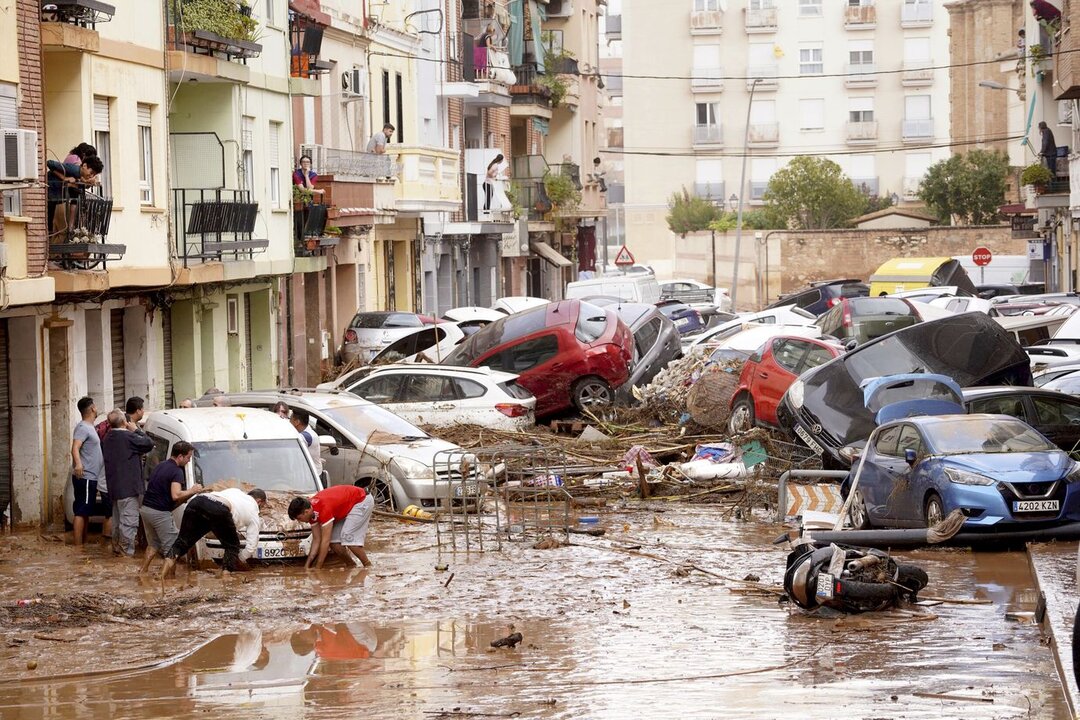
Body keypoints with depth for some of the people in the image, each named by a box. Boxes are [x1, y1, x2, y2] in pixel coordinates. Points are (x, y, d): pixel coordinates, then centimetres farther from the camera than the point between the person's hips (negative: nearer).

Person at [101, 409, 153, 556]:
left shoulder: (107, 439, 10)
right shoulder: (128, 437, -17)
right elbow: (149, 444, -11)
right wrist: (136, 430, 1)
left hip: (114, 487, 9)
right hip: (129, 487, -9)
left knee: (118, 519, 20)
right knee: (129, 521, -6)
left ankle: (116, 546, 28)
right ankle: (128, 551, -7)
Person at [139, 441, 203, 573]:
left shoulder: (160, 466, 15)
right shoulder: (177, 471, -14)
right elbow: (176, 495, -26)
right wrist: (192, 491, -11)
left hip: (146, 508, 9)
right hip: (160, 513, -9)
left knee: (153, 544, 22)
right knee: (171, 547, 0)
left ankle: (143, 571, 20)